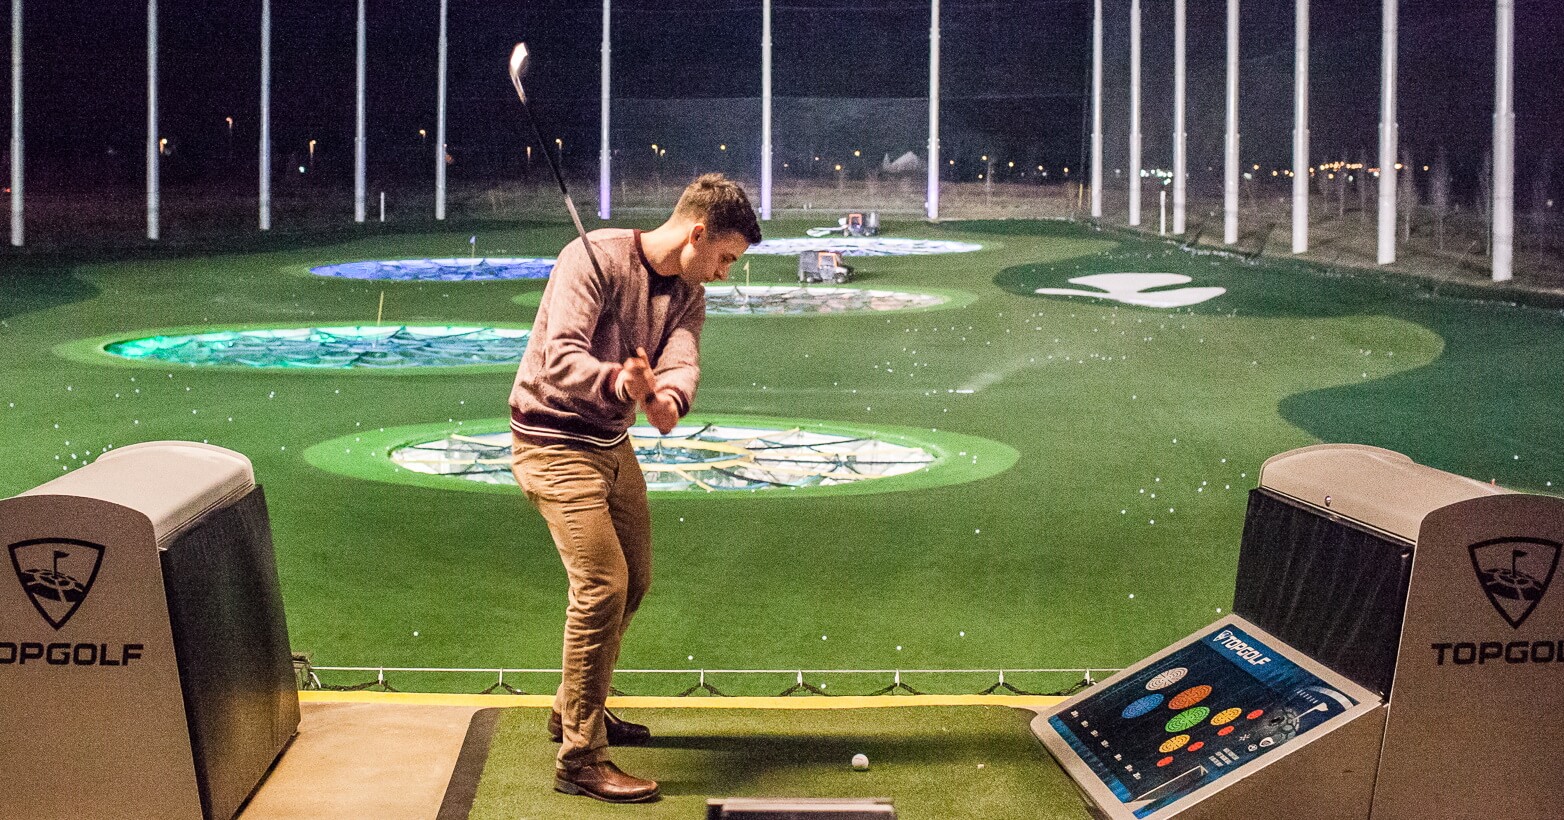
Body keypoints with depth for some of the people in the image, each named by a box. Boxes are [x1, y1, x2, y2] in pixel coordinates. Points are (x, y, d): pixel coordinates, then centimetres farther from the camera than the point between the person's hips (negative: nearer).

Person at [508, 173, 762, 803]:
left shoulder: (687, 294, 3)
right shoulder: (594, 259, -20)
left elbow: (681, 360, -16)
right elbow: (561, 355, -31)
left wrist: (668, 399, -39)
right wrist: (615, 382, -52)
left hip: (612, 444, 9)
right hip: (553, 440, -9)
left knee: (633, 580, 17)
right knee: (603, 584, -17)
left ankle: (574, 710, 37)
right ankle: (580, 759, -10)